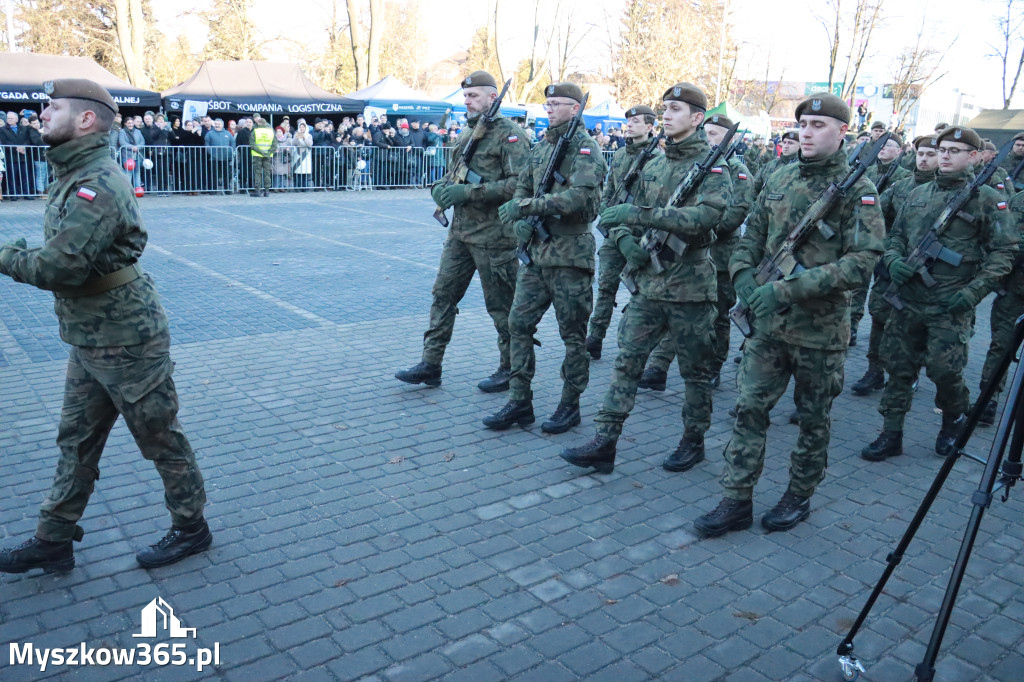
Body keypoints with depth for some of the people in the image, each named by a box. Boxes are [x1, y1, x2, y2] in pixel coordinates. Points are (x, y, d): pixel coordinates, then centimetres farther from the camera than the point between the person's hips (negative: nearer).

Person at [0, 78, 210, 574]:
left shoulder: (96, 185, -22)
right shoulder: (74, 176, 11)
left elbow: (59, 267, -27)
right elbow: (64, 257, 13)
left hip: (125, 341, -10)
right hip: (89, 340, 10)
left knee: (159, 438, 6)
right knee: (76, 440, 17)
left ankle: (191, 528, 24)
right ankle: (53, 542, 31)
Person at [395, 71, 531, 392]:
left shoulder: (509, 135, -10)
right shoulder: (469, 134, 16)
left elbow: (519, 183, -22)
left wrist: (469, 192, -24)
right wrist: (441, 187, -1)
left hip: (493, 235, -8)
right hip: (461, 231, 8)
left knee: (501, 305, 2)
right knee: (443, 295, 8)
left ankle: (510, 369, 17)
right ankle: (430, 365, 15)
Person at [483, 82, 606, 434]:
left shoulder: (585, 148, -9)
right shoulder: (540, 148, 15)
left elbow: (580, 196, -24)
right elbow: (522, 189, 18)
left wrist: (526, 206, -25)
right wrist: (520, 220, -4)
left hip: (570, 256, -7)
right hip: (536, 252, 8)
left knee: (573, 334, 4)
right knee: (519, 323, 6)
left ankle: (570, 405, 16)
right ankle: (519, 402, 15)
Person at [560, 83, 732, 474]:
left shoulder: (712, 167, -7)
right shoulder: (653, 167, 13)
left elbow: (706, 215, -25)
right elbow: (624, 215, 17)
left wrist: (639, 214, -31)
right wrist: (626, 239, -7)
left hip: (690, 285, -5)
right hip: (648, 283, 6)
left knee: (695, 370, 8)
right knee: (626, 361, 2)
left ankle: (693, 441, 25)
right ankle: (604, 444, 6)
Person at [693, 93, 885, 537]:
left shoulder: (857, 190, -8)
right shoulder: (780, 179, 8)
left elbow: (862, 261, -18)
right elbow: (751, 236, 13)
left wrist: (787, 290, -24)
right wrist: (744, 276, -9)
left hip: (820, 326, -4)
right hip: (769, 320, 4)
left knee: (814, 420, 11)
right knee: (749, 409, 3)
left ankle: (799, 497, 28)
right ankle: (736, 502, 12)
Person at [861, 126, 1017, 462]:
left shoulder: (987, 199, -2)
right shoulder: (918, 194, 12)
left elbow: (1003, 252, -4)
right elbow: (895, 235, 17)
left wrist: (974, 291, -14)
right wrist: (894, 260, -4)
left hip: (950, 305, -4)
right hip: (908, 299, 4)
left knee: (944, 369, -3)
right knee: (898, 366, 6)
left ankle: (954, 419, 28)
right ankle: (891, 434, 16)